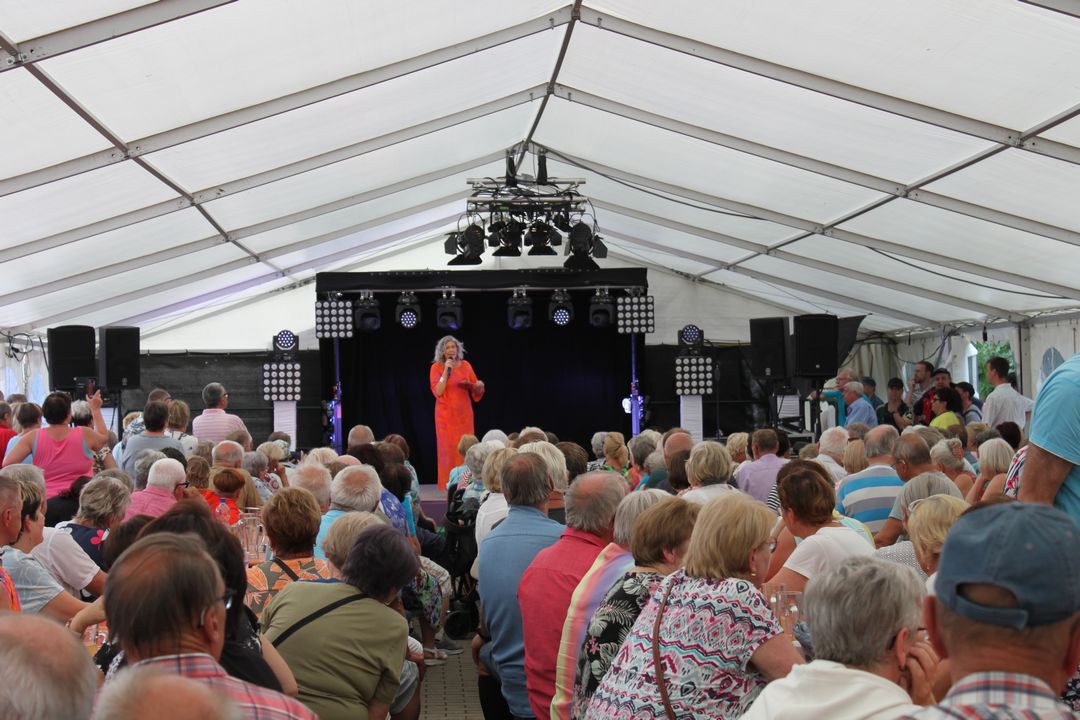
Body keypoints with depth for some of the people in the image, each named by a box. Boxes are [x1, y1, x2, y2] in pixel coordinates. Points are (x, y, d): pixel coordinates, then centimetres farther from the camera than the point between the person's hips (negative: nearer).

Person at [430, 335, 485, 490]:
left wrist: (479, 387, -12)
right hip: (446, 415, -3)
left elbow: (476, 394, 11)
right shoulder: (436, 367, -2)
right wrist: (446, 371, -17)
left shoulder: (465, 365, 6)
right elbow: (438, 392, -13)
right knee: (448, 450, -4)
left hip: (464, 415, 3)